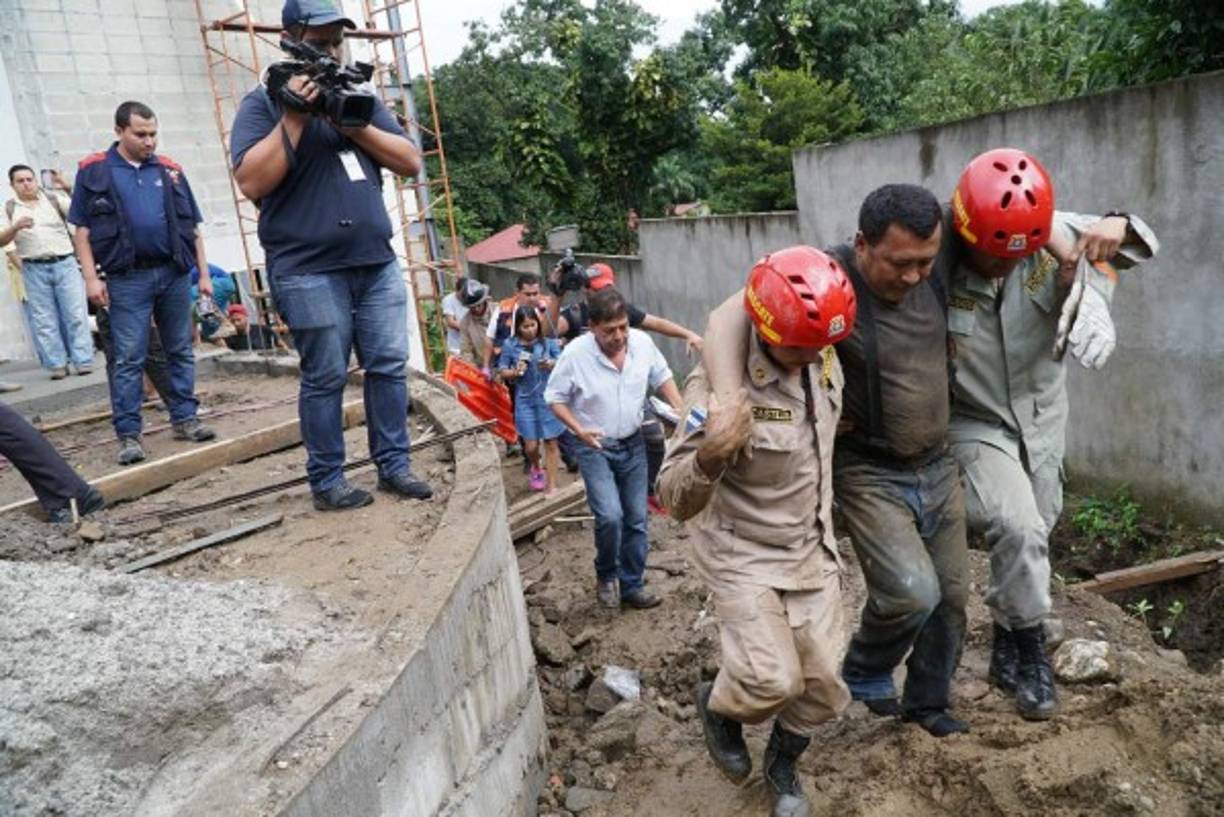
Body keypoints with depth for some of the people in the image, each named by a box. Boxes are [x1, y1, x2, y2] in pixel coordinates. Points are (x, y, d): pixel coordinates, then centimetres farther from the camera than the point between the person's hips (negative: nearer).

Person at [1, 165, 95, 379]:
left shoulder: (54, 199, 8)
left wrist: (68, 188, -18)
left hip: (64, 264, -2)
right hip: (34, 270, 2)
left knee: (76, 314, -4)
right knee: (44, 320, 1)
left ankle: (83, 361, -1)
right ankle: (57, 365, 6)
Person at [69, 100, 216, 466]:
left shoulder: (169, 170, 11)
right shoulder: (93, 171, 4)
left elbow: (192, 227, 13)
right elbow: (82, 230, 3)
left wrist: (204, 273, 8)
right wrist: (91, 277, -6)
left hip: (174, 274, 3)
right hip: (127, 280, -3)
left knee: (180, 351, 9)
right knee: (128, 359, -1)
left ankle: (185, 419, 19)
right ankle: (128, 434, 3)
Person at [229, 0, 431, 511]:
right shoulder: (264, 103, 2)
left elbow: (410, 163, 7)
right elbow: (251, 183, -11)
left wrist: (355, 123, -7)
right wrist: (294, 116, -13)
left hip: (378, 262, 5)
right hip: (310, 271, -5)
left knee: (389, 366, 5)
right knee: (326, 378, 0)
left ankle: (394, 466, 15)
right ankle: (327, 481, 11)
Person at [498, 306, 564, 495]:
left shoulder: (548, 341, -6)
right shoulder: (510, 345, -4)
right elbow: (503, 372, 3)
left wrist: (553, 364, -22)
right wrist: (515, 372, -17)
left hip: (549, 398, 0)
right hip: (525, 400, 1)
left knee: (550, 442, 4)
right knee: (531, 445, 3)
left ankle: (551, 485, 16)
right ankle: (536, 468, 38)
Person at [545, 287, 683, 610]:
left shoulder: (642, 342, -10)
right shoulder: (575, 353, -20)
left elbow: (662, 377, 7)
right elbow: (555, 398, -9)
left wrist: (680, 411, -6)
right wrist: (579, 430, -23)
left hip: (633, 444, 4)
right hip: (595, 447, -4)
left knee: (636, 519, 8)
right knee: (610, 516, -15)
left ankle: (632, 584, 25)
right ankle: (606, 575, 13)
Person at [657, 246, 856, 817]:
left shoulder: (825, 365, -6)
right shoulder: (720, 384, -25)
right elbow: (676, 501, -27)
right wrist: (711, 454, -46)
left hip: (812, 553, 6)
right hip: (741, 556, -5)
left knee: (822, 683, 9)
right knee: (773, 680, -16)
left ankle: (782, 766, 40)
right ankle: (718, 706, 22)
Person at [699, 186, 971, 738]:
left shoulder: (935, 276, -6)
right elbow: (728, 318, -33)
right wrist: (729, 402, -48)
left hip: (938, 468, 6)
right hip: (870, 474, -6)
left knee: (951, 595, 14)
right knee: (912, 592, -19)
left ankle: (927, 702, 40)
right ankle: (864, 674, 15)